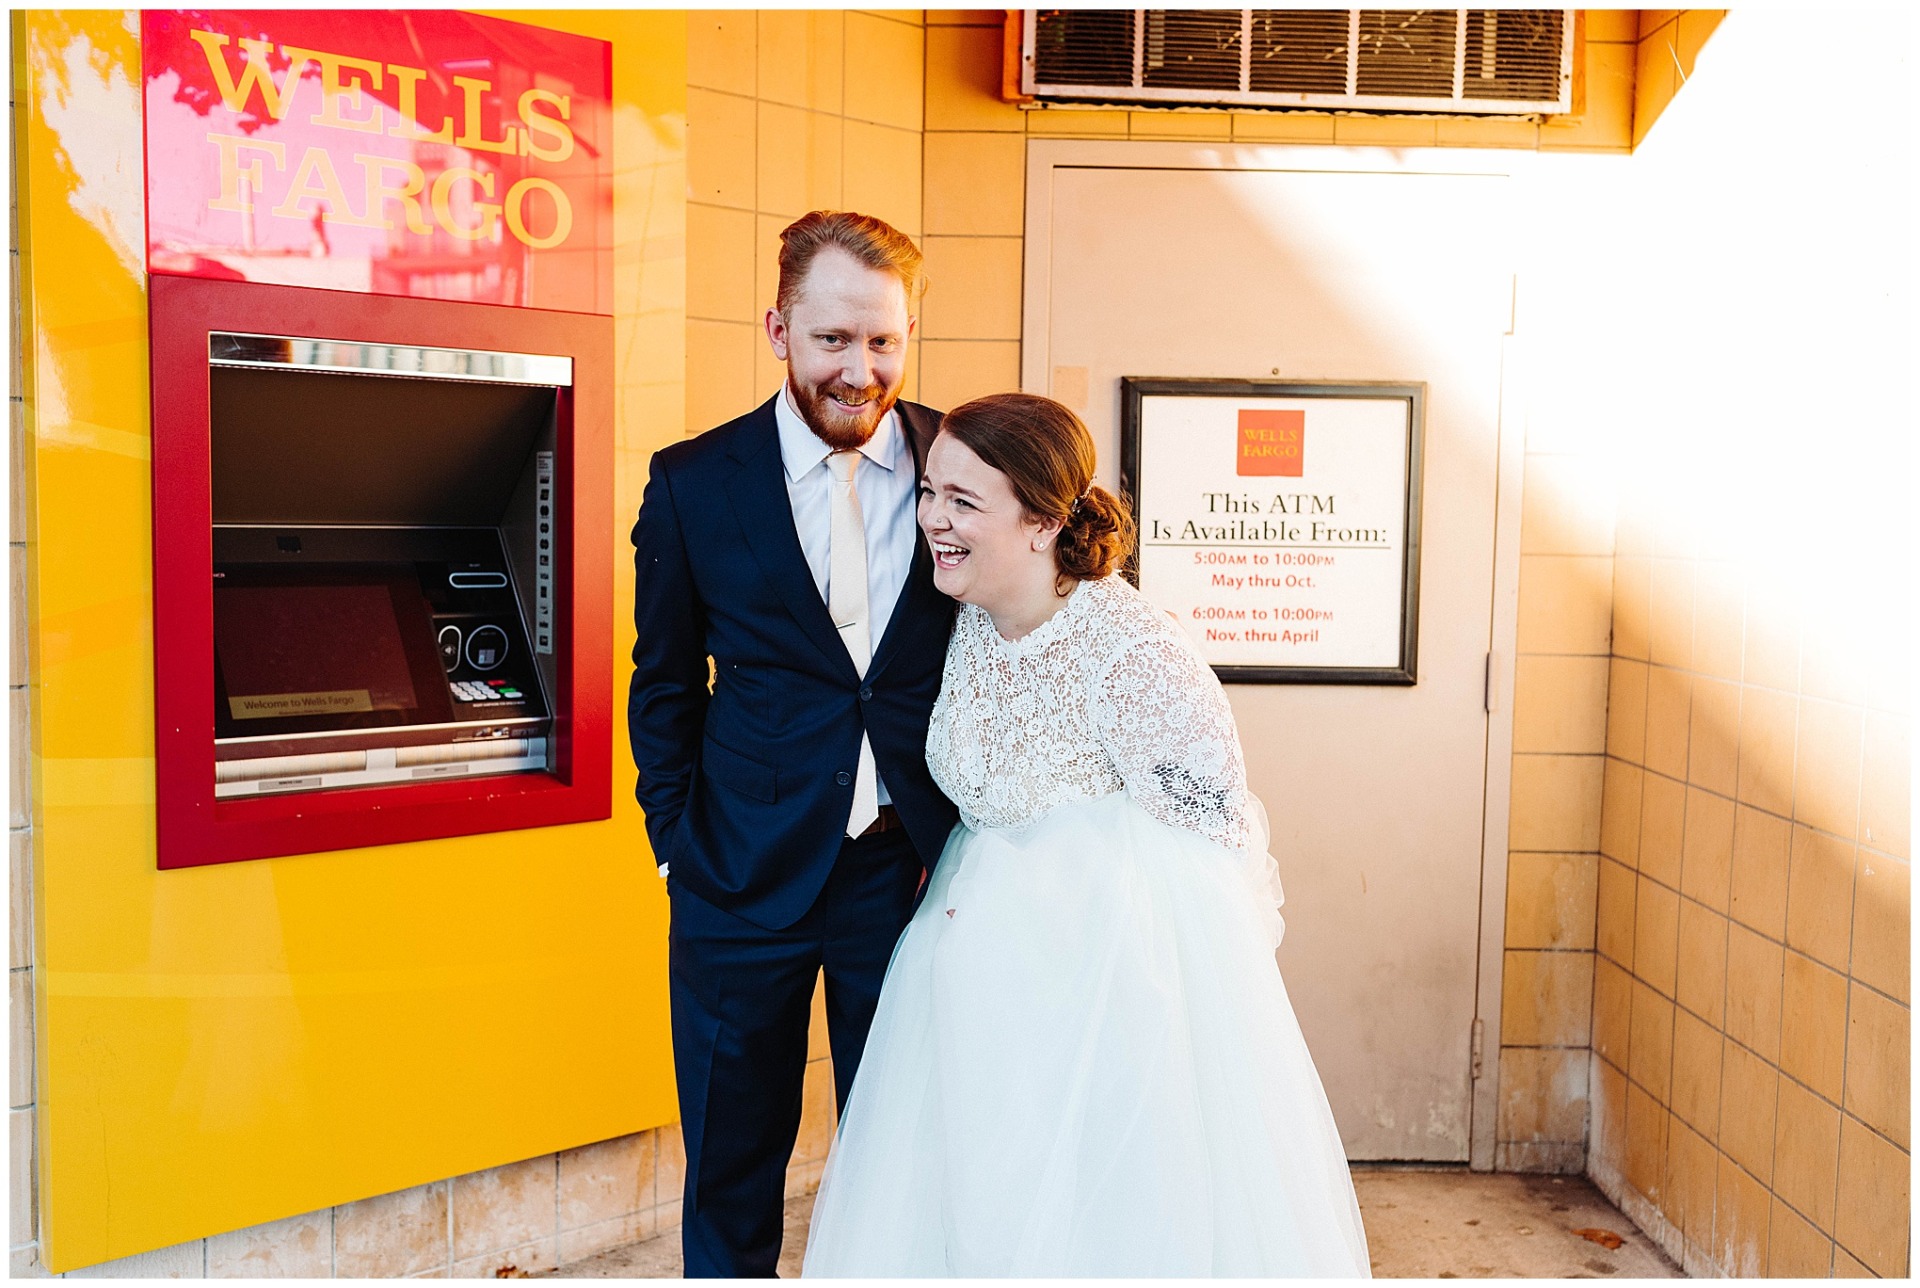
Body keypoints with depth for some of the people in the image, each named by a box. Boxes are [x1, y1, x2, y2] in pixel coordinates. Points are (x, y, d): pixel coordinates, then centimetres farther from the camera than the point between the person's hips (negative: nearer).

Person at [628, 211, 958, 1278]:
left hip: (917, 867, 0)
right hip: (748, 871, 0)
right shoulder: (696, 483, -3)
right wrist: (680, 842, 0)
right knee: (731, 1166, 17)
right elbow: (665, 687, 6)